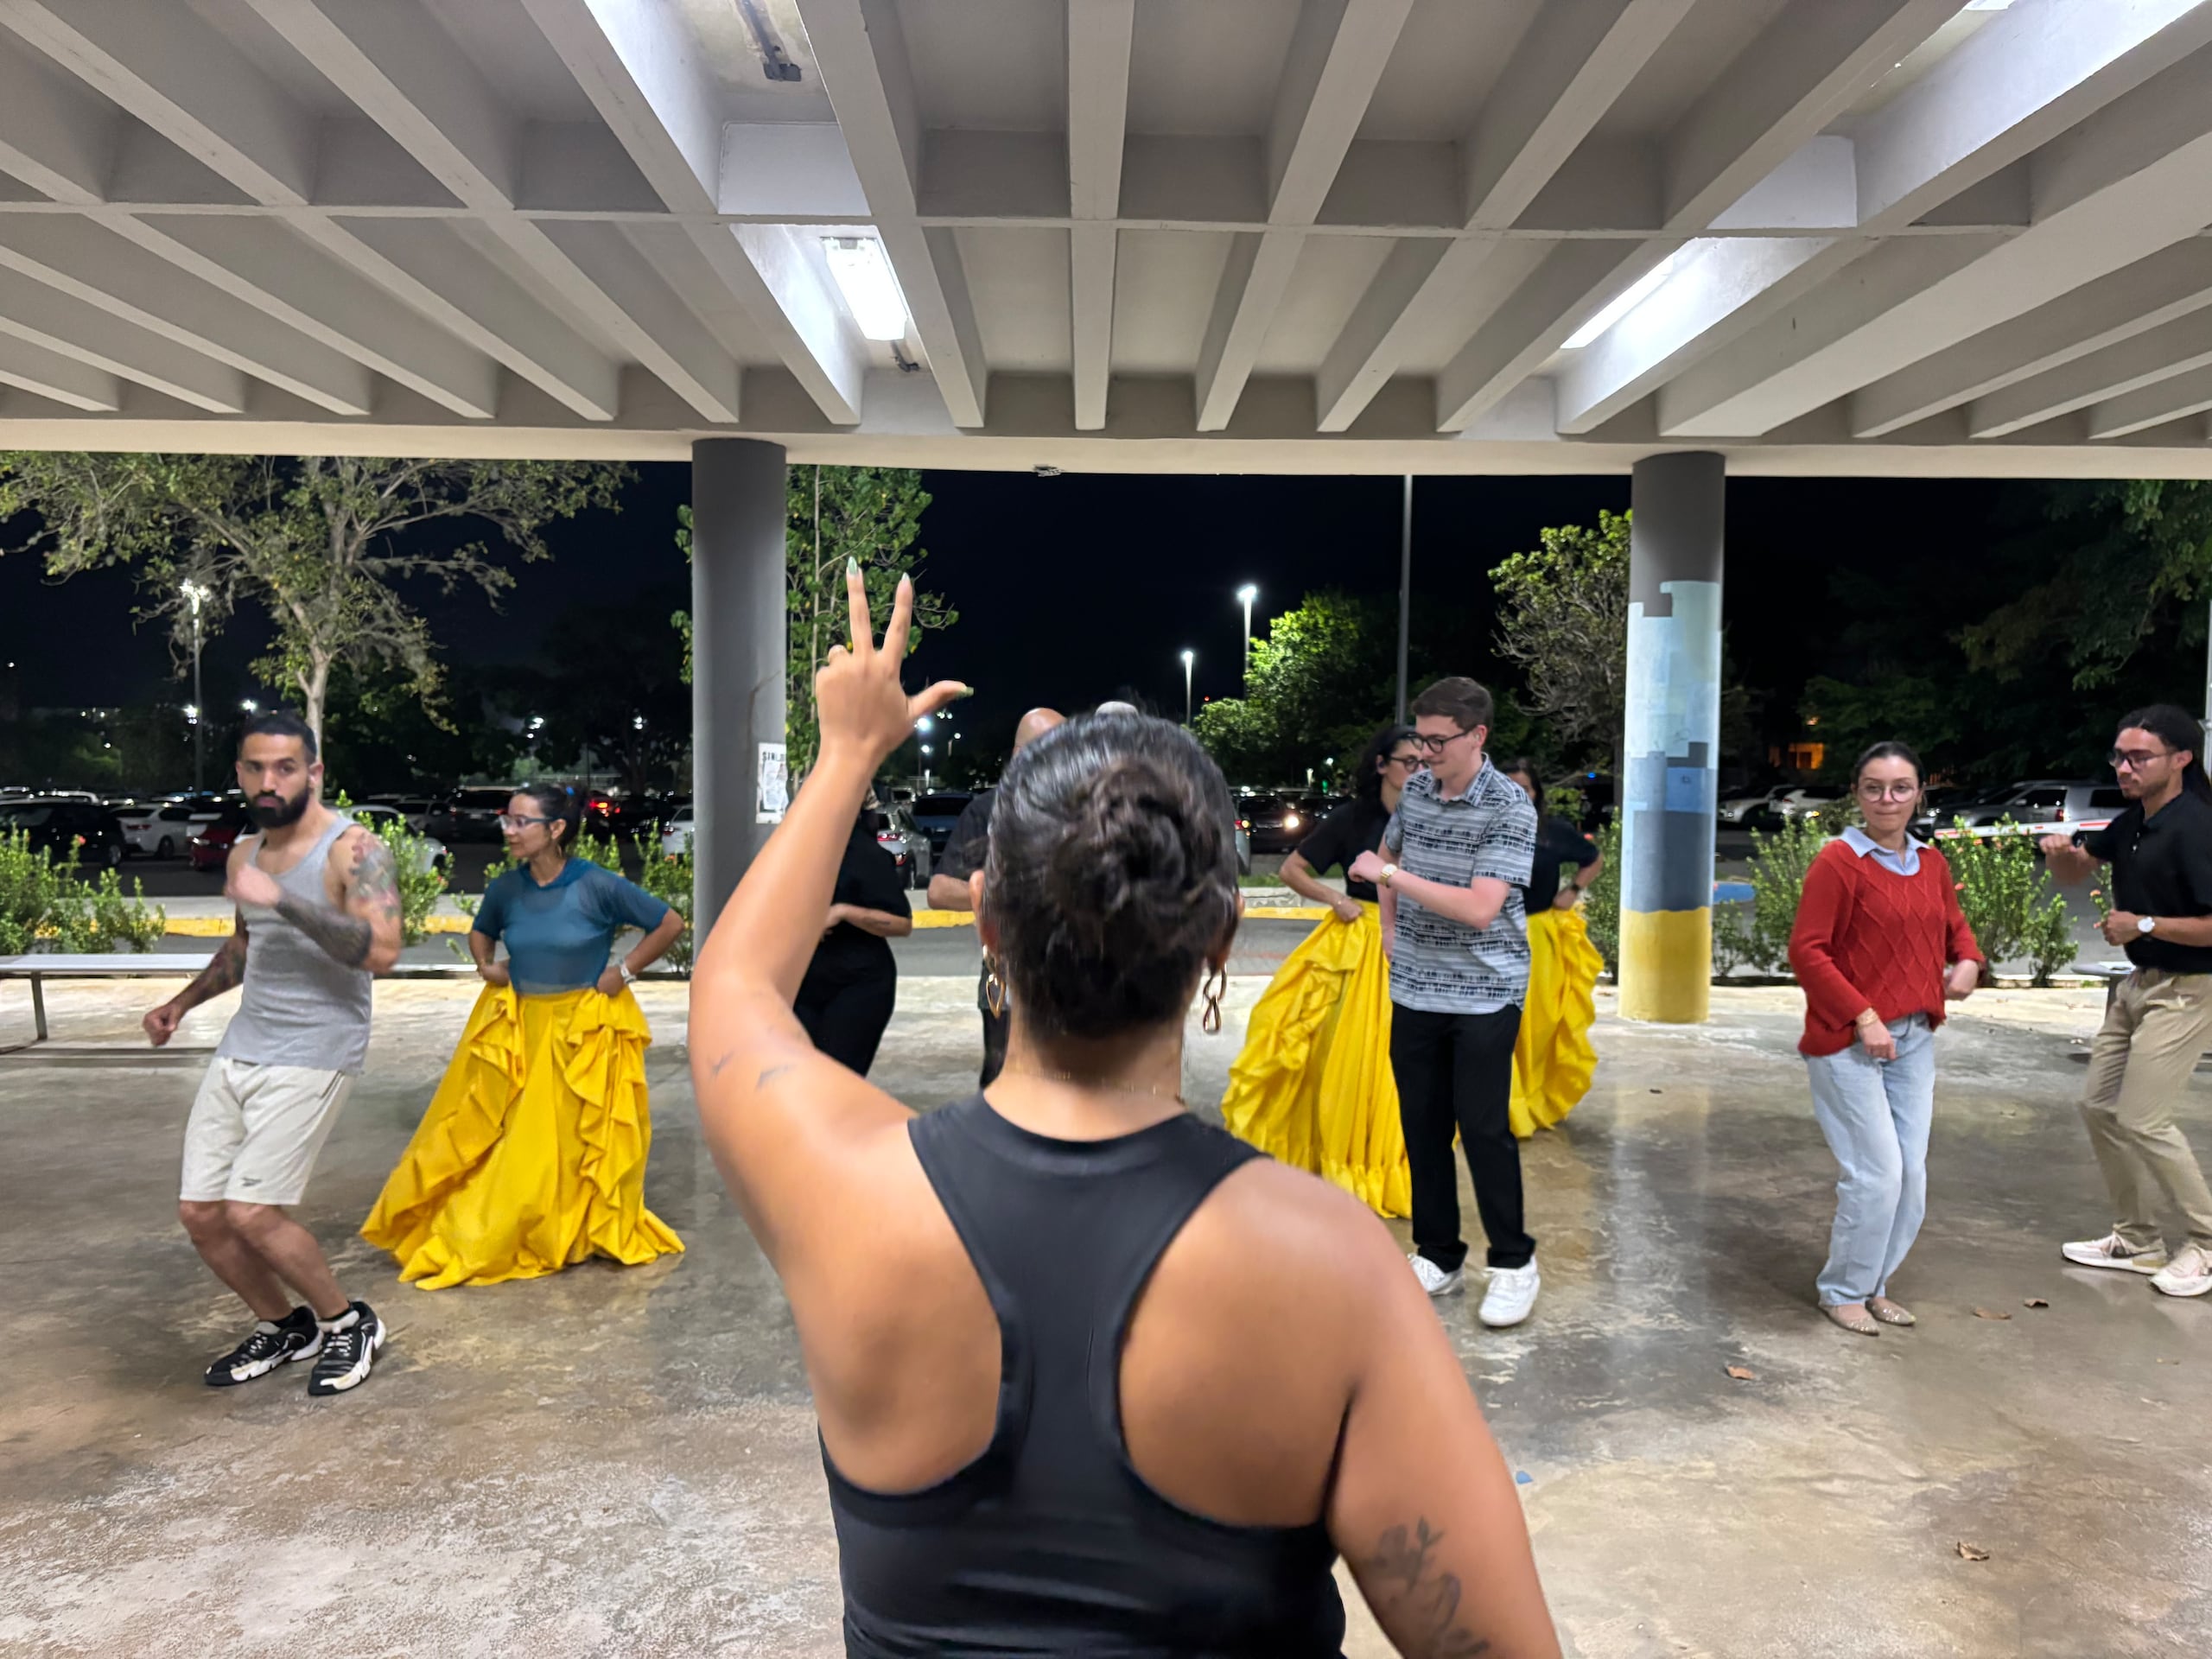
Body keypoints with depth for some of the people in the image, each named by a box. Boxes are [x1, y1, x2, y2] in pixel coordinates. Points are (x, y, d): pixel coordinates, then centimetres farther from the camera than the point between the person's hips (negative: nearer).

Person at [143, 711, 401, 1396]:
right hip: (240, 1049, 8)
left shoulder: (353, 850, -13)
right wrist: (184, 1001, 22)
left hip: (314, 1055, -8)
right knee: (200, 1213, 6)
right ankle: (282, 1327, 29)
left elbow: (382, 951, -28)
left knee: (251, 1213, -14)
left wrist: (283, 900, -31)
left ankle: (349, 1324, 10)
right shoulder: (244, 853, 11)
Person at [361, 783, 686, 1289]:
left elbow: (671, 924, -9)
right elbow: (481, 932, 20)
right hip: (515, 1028, 4)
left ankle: (595, 1233, 25)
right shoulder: (505, 889, -3)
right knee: (477, 1132, 7)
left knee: (571, 1144, 5)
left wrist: (624, 971, -10)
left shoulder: (598, 886, -16)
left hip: (585, 1032, -4)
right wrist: (486, 965, 2)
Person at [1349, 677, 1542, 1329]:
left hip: (1483, 994, -5)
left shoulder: (1510, 809, -15)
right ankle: (1438, 1254, 24)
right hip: (1413, 990, 6)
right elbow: (1389, 853, 24)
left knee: (1484, 1128, 0)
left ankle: (1514, 1263, 18)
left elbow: (1480, 909, -25)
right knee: (1422, 1126, 10)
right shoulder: (1415, 790, 3)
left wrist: (1389, 876, -22)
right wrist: (1390, 927, 12)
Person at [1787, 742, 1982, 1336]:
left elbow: (1954, 925, 24)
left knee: (1912, 1173, 11)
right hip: (1847, 1041, -7)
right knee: (1877, 1172, -5)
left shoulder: (1931, 862, 8)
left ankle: (1875, 1286, 29)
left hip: (1915, 1039, 7)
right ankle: (1843, 1291, 15)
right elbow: (1806, 951, -16)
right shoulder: (1838, 860, -13)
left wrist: (1967, 961, 2)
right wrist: (1864, 1017, -19)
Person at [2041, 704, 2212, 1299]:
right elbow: (2077, 871, 17)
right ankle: (2138, 1239, 24)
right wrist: (2062, 851, -4)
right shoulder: (2134, 820, 5)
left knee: (2142, 1119, -9)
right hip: (2139, 982, 9)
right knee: (2099, 1106, 11)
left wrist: (2144, 924, -21)